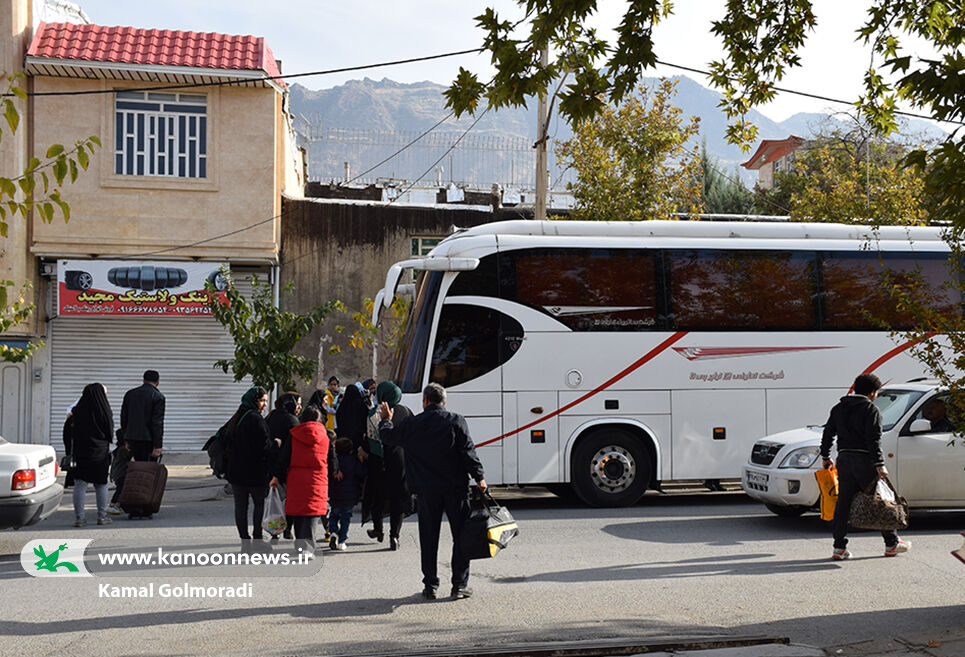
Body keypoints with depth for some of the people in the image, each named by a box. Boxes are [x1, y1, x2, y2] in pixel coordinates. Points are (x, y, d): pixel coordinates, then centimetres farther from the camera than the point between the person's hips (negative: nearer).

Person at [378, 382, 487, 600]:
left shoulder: (413, 424, 0)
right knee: (461, 536, 6)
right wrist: (479, 477, -2)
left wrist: (386, 419, 33)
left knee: (428, 539, 9)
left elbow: (388, 436, 15)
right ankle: (460, 585, 5)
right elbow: (468, 452, -8)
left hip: (427, 490, 1)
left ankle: (430, 586, 10)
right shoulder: (456, 421, -3)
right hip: (455, 488, -1)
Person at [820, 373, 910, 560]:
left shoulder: (839, 408, 14)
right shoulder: (871, 410, -6)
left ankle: (839, 548, 2)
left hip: (844, 458, 6)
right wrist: (879, 464, -19)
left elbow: (828, 433, 16)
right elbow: (873, 439, -15)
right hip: (864, 459, -6)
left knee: (843, 502, 6)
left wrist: (825, 456, 26)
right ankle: (891, 543, 15)